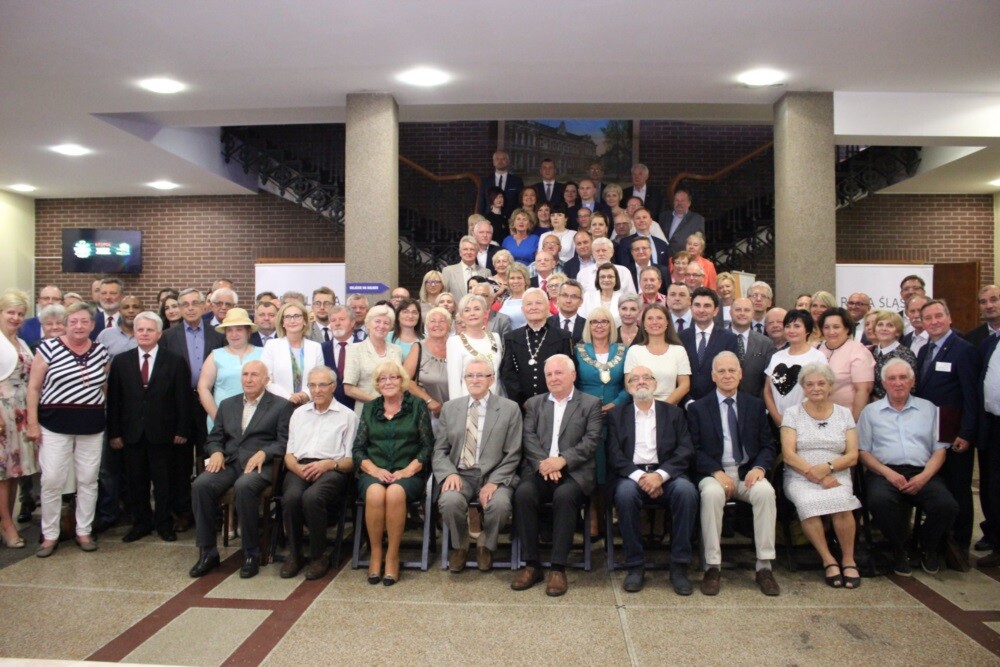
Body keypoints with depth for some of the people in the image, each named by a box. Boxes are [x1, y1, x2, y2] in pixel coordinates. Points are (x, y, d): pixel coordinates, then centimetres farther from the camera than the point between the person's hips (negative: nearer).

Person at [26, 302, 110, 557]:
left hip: (91, 426, 3)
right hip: (55, 424, -3)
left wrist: (106, 417, 7)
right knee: (52, 480, -1)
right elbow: (34, 387, -2)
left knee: (88, 480, 8)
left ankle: (84, 531, 21)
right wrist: (32, 422, -7)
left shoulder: (101, 351, 5)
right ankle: (49, 535, 15)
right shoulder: (49, 348, -4)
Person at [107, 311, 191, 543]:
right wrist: (114, 432, 0)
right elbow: (113, 399, 4)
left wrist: (182, 429, -7)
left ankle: (164, 524, 21)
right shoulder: (121, 361, 5)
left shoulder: (175, 362, -2)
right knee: (135, 481, 10)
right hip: (132, 433, 2)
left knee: (163, 481, 7)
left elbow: (183, 398, -3)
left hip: (163, 433, -2)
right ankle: (141, 523, 24)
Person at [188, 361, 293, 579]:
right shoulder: (227, 404, 22)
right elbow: (214, 437, 19)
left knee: (243, 487, -36)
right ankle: (207, 552, -11)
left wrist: (263, 453, -19)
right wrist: (216, 452, -3)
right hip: (229, 461, 5)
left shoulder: (281, 405, 6)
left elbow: (285, 442, -2)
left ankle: (252, 553, -20)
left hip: (260, 464, -5)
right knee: (200, 485, -24)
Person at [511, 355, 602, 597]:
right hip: (540, 469, 3)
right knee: (523, 493, -28)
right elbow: (528, 437, 6)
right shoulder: (534, 403, 19)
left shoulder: (591, 404, 11)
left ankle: (558, 568, -22)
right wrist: (543, 463, -13)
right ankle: (532, 564, -15)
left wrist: (562, 460, -17)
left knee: (564, 495, -34)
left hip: (574, 471, -2)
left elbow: (591, 441, -2)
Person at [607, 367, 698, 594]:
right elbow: (614, 455, 2)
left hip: (666, 474, 1)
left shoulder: (674, 413, 15)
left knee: (687, 490, -31)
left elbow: (686, 451, 2)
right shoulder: (617, 415, 13)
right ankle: (635, 565, -17)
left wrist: (660, 475, -15)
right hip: (631, 475, -1)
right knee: (625, 493, -33)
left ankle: (679, 566, -17)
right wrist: (638, 476, -15)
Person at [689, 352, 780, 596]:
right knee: (711, 493, -35)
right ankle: (712, 567, -25)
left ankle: (764, 567, -21)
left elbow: (768, 445, 9)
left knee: (765, 491, -31)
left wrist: (759, 468, -12)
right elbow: (695, 450, -1)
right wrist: (717, 473, -16)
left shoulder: (755, 405, 14)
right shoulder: (698, 408, 7)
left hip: (748, 472, 2)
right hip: (714, 473, -2)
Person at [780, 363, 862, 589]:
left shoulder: (844, 413, 13)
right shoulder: (792, 413, 8)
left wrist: (827, 467, -14)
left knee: (841, 501, -32)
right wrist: (815, 474, -16)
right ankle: (828, 560, -18)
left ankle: (848, 560, -12)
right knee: (807, 502, -34)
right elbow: (788, 454, -3)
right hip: (800, 477, -1)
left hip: (836, 476, 1)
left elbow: (852, 456, 5)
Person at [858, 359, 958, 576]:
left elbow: (940, 449, 10)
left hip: (922, 474, 2)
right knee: (879, 500, -34)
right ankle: (899, 550, -5)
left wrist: (924, 476, -7)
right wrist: (888, 473, -11)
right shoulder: (871, 411, 14)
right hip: (885, 472, -2)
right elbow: (863, 451, 6)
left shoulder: (928, 409, 18)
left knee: (947, 505, -27)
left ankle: (929, 549, 6)